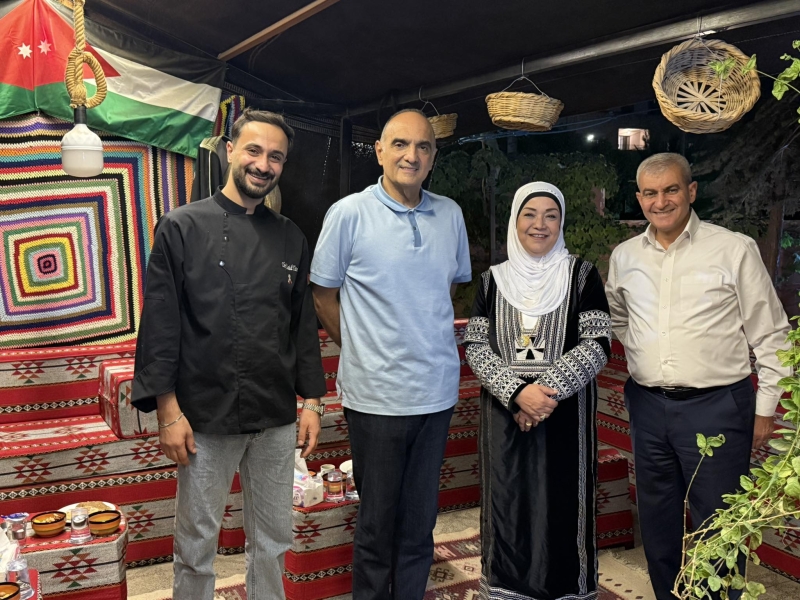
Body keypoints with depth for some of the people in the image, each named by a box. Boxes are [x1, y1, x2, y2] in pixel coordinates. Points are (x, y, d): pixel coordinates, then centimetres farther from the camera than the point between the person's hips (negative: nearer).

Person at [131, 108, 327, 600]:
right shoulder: (182, 228, -5)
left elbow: (304, 325, 11)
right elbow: (160, 323, -8)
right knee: (197, 543, 9)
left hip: (277, 420, 4)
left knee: (274, 540, 15)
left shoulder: (291, 238, 8)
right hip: (206, 418, -4)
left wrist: (311, 401, 7)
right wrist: (168, 411, -12)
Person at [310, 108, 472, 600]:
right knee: (378, 521, 9)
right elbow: (323, 295, 1)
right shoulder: (349, 214, -7)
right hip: (377, 394, -3)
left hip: (437, 390, 4)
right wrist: (362, 349, 1)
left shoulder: (450, 214, 5)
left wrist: (429, 340, 12)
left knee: (420, 521, 14)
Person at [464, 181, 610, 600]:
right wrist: (518, 392, -15)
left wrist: (548, 391, -17)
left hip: (566, 414, -2)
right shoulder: (493, 280, 8)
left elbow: (597, 345, -6)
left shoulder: (581, 275, 2)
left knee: (562, 510, 3)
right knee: (508, 507, 6)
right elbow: (476, 347, 0)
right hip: (505, 415, 2)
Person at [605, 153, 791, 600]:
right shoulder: (625, 256, 6)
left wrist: (766, 407, -4)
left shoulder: (735, 249, -6)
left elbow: (770, 336, -3)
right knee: (658, 523, 17)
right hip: (649, 407, 5)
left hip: (717, 406, -4)